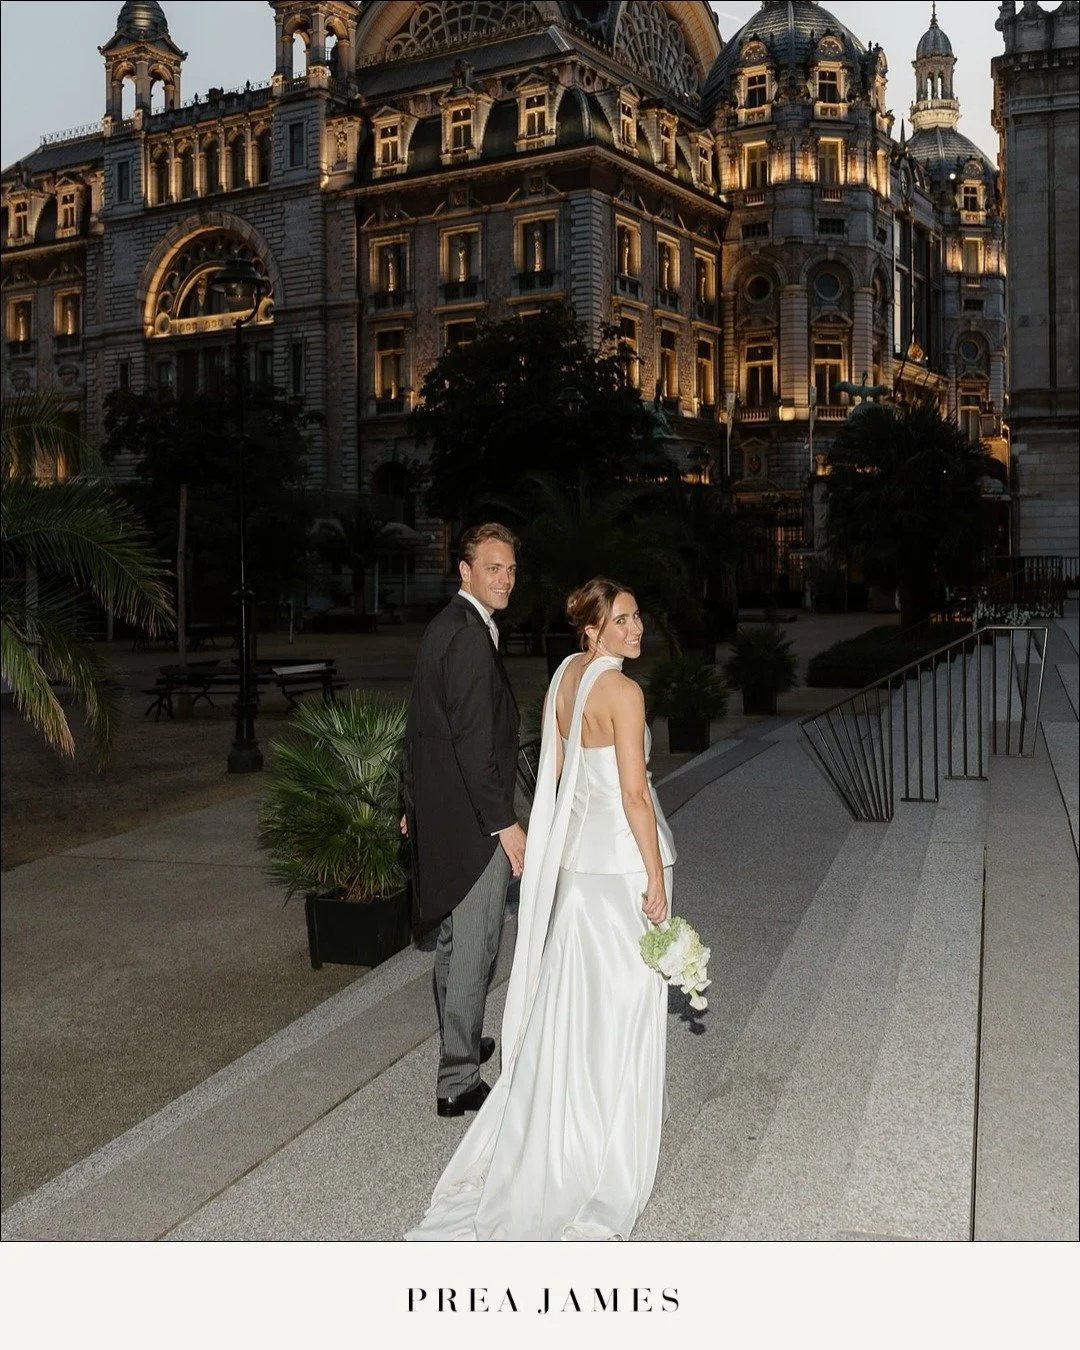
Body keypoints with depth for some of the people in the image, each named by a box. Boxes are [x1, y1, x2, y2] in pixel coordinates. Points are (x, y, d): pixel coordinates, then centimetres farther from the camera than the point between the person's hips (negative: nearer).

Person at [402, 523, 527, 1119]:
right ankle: (458, 1081, 8)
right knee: (474, 948, -1)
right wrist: (505, 823, -21)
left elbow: (418, 726, 17)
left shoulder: (441, 627, 11)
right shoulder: (471, 637, -20)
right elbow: (473, 741, -25)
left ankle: (459, 1042, 41)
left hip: (440, 813, 10)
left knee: (454, 939, 23)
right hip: (473, 820, -10)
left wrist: (415, 801, 23)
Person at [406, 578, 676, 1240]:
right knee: (623, 1000, 5)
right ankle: (612, 1148, 17)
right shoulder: (623, 691, -18)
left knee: (575, 997, 16)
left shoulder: (562, 678, 5)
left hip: (575, 854, 7)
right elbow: (635, 793, -20)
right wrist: (657, 879, -15)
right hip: (623, 858, -7)